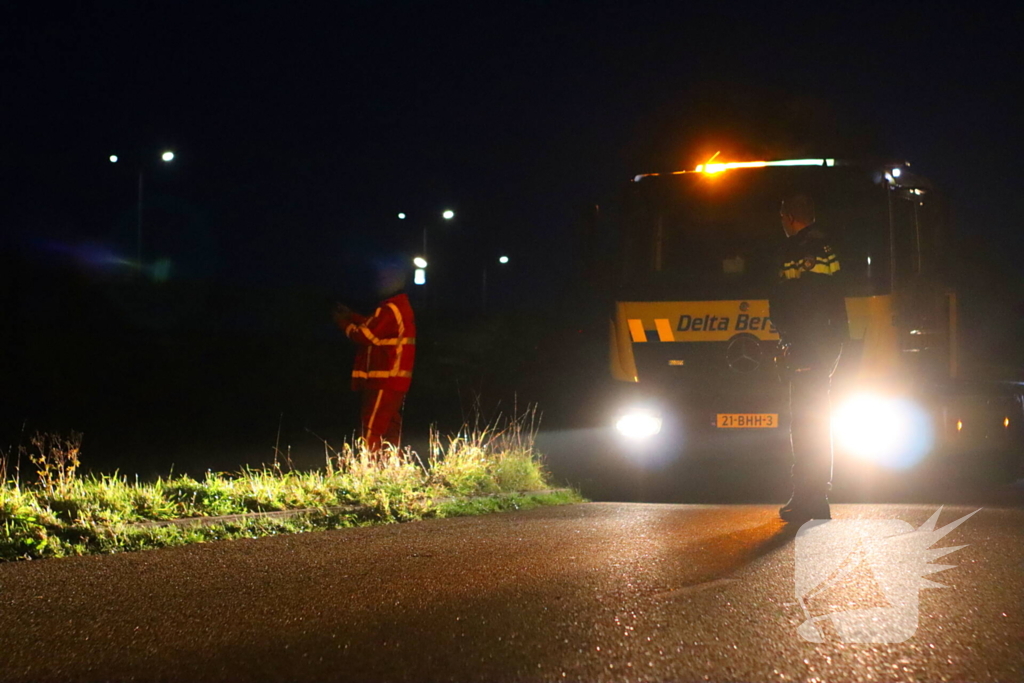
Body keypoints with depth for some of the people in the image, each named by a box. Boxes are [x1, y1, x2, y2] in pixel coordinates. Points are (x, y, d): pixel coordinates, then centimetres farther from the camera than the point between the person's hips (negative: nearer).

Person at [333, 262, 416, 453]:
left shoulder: (390, 310, -16)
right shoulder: (402, 307, 16)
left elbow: (365, 335, -15)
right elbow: (374, 326, 22)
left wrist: (344, 323, -1)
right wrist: (350, 315, 17)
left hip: (384, 380, -10)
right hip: (397, 379, 10)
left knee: (372, 428, -10)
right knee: (390, 427, 10)